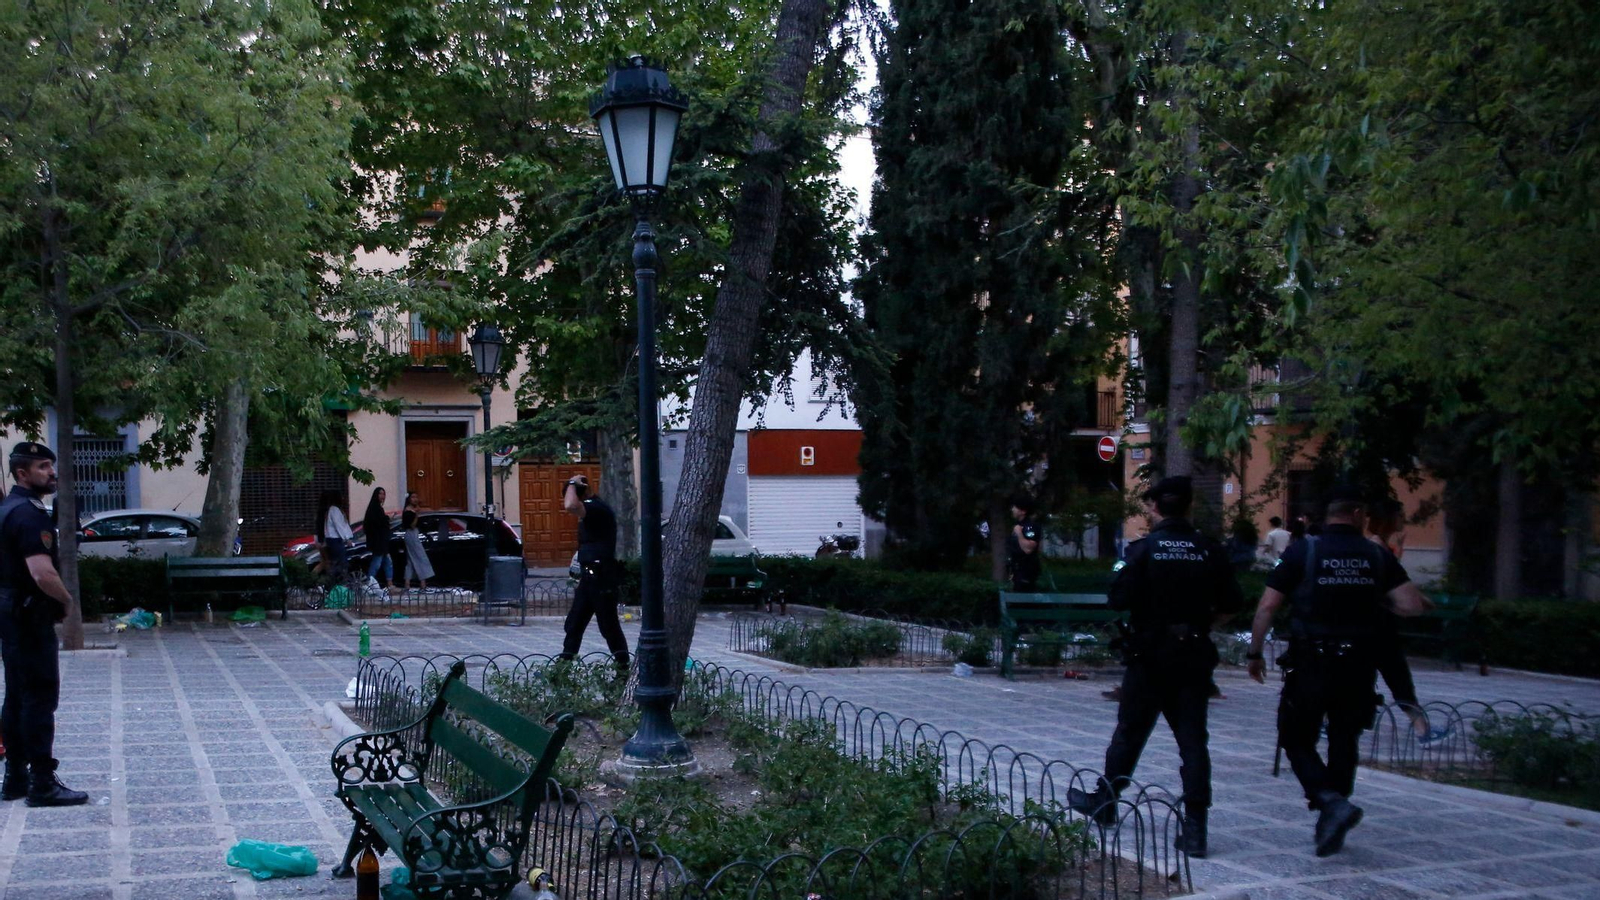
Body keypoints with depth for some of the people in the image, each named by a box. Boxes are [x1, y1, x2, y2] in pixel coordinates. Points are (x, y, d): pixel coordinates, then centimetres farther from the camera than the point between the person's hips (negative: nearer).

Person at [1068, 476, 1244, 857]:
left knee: (1130, 731, 13)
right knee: (1193, 739, 4)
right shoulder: (1209, 551, -3)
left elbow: (1119, 598, -14)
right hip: (1194, 655, 2)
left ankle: (1105, 802, 29)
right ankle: (1194, 828, 0)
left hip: (1150, 653, -2)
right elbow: (1232, 605, -3)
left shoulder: (1144, 548, -10)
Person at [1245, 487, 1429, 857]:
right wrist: (1378, 599, 14)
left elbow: (1267, 607, -7)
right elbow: (1412, 606, -6)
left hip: (1310, 663, -3)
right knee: (1344, 743, 15)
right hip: (1359, 664, 3)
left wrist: (1254, 653, 3)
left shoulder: (1302, 552, -4)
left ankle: (1333, 802, -15)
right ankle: (1330, 827, 19)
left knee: (1297, 741, 7)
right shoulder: (1377, 556, 1)